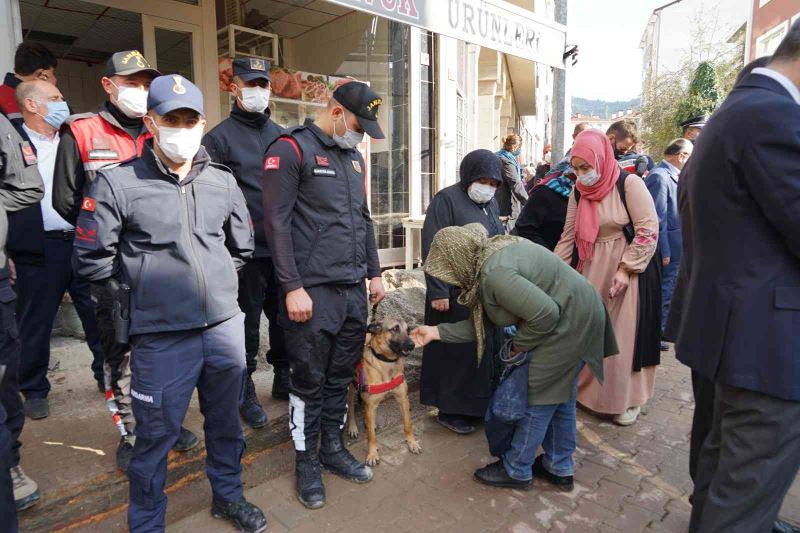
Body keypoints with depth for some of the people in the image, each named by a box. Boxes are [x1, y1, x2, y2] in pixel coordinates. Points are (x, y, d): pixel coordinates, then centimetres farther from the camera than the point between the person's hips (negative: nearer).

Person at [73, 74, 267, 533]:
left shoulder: (223, 181, 6)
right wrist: (144, 288, 5)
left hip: (225, 325, 4)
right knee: (157, 433, 8)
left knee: (226, 420, 19)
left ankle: (229, 496, 42)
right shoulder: (118, 183, -6)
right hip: (162, 335, -3)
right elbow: (93, 259, -1)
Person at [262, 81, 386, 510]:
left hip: (354, 289, 7)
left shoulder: (354, 156, 17)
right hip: (313, 292, -7)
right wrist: (293, 288, -16)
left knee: (341, 377, 16)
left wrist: (374, 273, 17)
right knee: (310, 382, 6)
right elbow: (277, 224, -13)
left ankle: (333, 448, 33)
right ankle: (306, 462, 24)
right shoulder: (291, 149, -7)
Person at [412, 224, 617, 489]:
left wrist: (520, 345, -12)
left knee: (539, 399, 3)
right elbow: (483, 323, 6)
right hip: (579, 315, 10)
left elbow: (545, 313, -29)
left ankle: (516, 471, 21)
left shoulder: (494, 273, -27)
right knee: (560, 395, 19)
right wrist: (437, 331, 6)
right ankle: (560, 468, 35)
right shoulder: (490, 253, 4)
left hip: (569, 322, -10)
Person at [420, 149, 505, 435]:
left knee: (489, 347, 13)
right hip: (458, 293, -8)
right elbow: (433, 249, -16)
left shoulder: (490, 203, 13)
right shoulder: (447, 199, -11)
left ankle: (482, 404, 29)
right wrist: (438, 291, -20)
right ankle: (450, 410, 18)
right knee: (458, 350, 2)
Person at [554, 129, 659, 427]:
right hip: (590, 270, 5)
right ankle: (587, 387, 27)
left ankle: (626, 399, 20)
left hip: (626, 268, -4)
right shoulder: (578, 191, 4)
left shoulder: (629, 184, -11)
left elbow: (648, 230, -14)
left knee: (622, 335, 2)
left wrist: (626, 269, -18)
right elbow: (569, 236, 6)